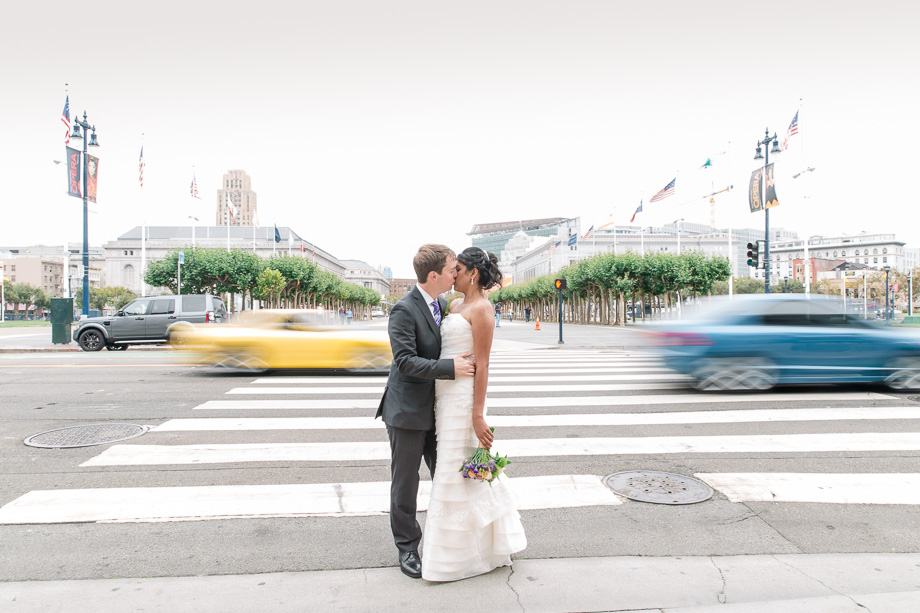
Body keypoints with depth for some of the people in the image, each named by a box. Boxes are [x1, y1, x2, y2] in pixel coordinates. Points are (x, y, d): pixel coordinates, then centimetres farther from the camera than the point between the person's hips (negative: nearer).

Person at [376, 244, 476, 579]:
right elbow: (405, 361, -25)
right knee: (405, 482, 7)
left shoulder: (443, 304, 6)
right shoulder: (404, 309, -18)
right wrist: (450, 367, -27)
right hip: (408, 411, -7)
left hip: (437, 410, 7)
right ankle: (407, 547, 24)